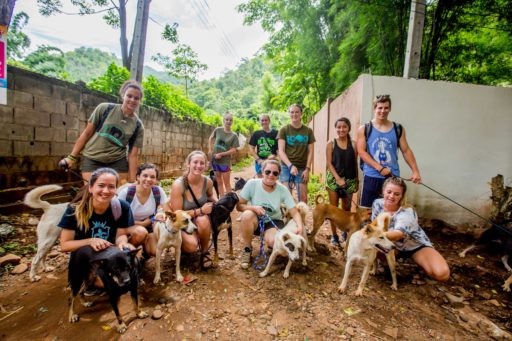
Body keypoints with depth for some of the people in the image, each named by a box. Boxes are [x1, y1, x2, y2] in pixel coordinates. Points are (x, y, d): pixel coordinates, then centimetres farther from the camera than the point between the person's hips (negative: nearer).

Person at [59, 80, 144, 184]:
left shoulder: (138, 126, -2)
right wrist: (72, 156, 5)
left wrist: (132, 181, -6)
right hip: (92, 159, -1)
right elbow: (87, 133, 3)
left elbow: (133, 155, -2)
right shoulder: (104, 108, -4)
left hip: (118, 162, 1)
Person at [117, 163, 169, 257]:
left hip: (148, 227, 2)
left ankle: (143, 244, 14)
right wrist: (141, 223, -17)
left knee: (155, 252, -20)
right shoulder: (126, 192, -21)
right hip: (128, 228, -2)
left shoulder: (159, 191, -16)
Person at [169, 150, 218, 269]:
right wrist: (200, 210, -27)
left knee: (203, 220, -35)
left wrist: (217, 202, -8)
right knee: (191, 245, -32)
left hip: (202, 221, 3)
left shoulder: (208, 181, -12)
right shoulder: (178, 185, -24)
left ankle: (205, 252, -6)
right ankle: (183, 246, 8)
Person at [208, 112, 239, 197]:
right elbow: (211, 138, 16)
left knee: (227, 183, 3)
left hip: (225, 161, -3)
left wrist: (221, 154, -16)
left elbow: (234, 150, -10)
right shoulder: (218, 130, -1)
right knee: (219, 182, 14)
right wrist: (210, 149, 5)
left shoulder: (234, 135, -7)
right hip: (215, 160, 3)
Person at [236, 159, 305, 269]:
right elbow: (239, 205, -12)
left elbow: (294, 212, -16)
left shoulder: (283, 190, -16)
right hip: (255, 221, 1)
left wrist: (300, 226, -36)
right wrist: (253, 208, -32)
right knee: (247, 215, -34)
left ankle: (272, 245, 11)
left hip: (273, 222, 0)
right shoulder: (252, 184, -18)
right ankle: (247, 249, -10)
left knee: (273, 241, -32)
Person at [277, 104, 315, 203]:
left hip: (302, 168, 2)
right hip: (287, 167, -1)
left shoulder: (308, 131, 7)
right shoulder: (284, 130, 1)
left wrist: (307, 169, -3)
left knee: (303, 197, 4)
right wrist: (290, 165, -18)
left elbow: (310, 151, 7)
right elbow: (281, 151, -5)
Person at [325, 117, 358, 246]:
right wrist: (338, 178, -15)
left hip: (350, 180, 1)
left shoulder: (353, 144, 2)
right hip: (334, 179, -1)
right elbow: (329, 163, -5)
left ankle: (346, 231, 30)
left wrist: (357, 181, 6)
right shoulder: (331, 144, -1)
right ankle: (334, 235, 13)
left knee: (347, 208, 11)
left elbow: (355, 164, 6)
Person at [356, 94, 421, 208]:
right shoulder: (364, 129, 1)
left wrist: (415, 171, -3)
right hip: (371, 177, -2)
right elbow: (361, 151, -8)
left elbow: (406, 151, 8)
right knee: (368, 209, 4)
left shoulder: (398, 129, 8)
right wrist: (380, 168, -16)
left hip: (393, 177, 2)